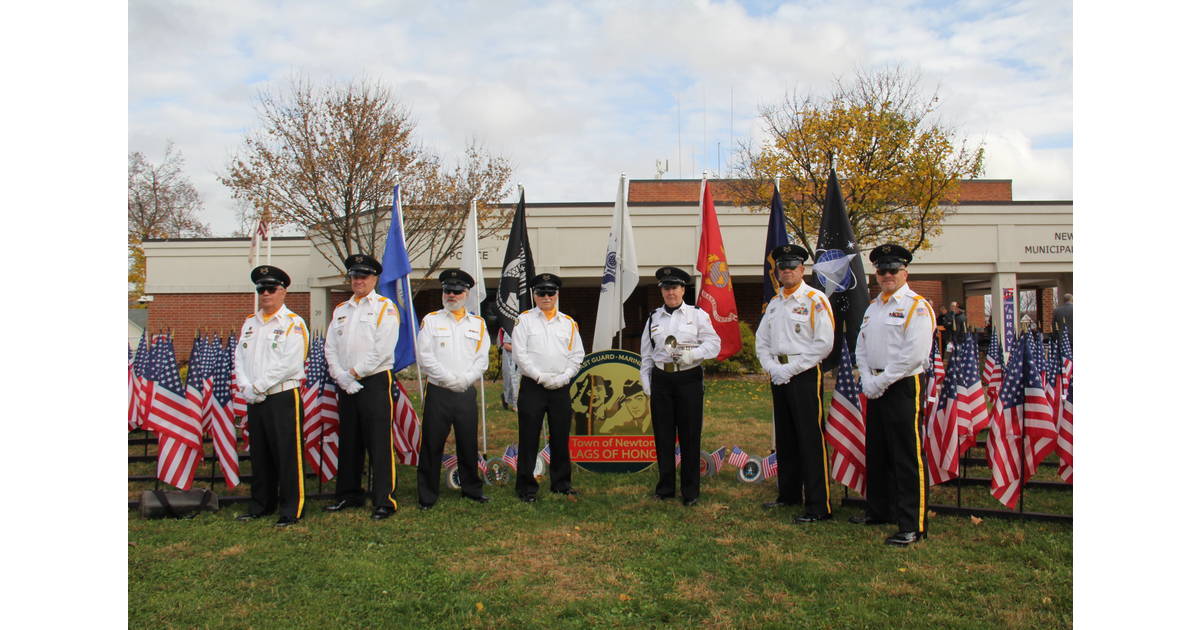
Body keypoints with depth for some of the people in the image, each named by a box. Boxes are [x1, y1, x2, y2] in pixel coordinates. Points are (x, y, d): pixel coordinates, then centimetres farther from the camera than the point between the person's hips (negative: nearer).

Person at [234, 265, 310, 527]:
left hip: (283, 398, -6)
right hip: (254, 400, 7)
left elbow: (289, 364, -15)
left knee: (287, 455, -3)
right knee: (259, 455, 15)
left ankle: (292, 510, 6)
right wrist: (245, 389, -5)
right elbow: (239, 359, 11)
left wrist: (258, 387, -13)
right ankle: (261, 505, 27)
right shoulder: (249, 323, 16)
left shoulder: (293, 324, -5)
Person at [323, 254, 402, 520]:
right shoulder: (340, 310, 17)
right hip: (346, 385, 6)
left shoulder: (385, 308, -2)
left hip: (375, 382, -6)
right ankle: (349, 495, 25)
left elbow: (383, 350, -12)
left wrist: (354, 373, -11)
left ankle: (384, 500, -1)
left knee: (379, 443, -6)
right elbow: (330, 348, 10)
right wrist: (341, 376, -5)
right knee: (348, 443, 14)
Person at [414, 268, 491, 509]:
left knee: (469, 444, 10)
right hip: (438, 392, -2)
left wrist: (464, 380, -10)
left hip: (467, 393, 2)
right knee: (432, 444, 0)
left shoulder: (478, 324, 11)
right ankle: (427, 495, 11)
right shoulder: (430, 320, 5)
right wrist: (449, 379, -12)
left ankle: (472, 488, 25)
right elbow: (424, 357, -4)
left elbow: (482, 360, 5)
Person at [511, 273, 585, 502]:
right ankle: (526, 487, 11)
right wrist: (541, 377, -12)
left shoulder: (569, 323, 11)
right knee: (528, 438, 0)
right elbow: (520, 354, -6)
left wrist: (563, 377, -6)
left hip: (561, 388, 3)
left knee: (561, 437, 10)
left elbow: (577, 355, 8)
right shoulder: (524, 320, 2)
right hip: (532, 387, -3)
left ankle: (561, 483, 24)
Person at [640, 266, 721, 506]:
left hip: (689, 379, -2)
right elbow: (646, 354, 14)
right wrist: (647, 384, 8)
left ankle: (691, 491, 12)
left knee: (690, 437, 1)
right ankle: (665, 487, 18)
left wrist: (691, 354, -18)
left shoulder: (697, 315, 5)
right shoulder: (653, 318, 13)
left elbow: (713, 344, -1)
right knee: (663, 436, 6)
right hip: (661, 379, 3)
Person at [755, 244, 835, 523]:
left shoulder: (815, 300, -7)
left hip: (805, 375, -7)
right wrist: (772, 368, -2)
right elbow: (761, 340, 15)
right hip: (779, 377, 7)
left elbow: (823, 344, -13)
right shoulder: (774, 302, 14)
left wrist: (791, 369, -14)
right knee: (784, 438, 15)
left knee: (811, 441, -6)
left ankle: (818, 506, -1)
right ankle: (789, 494, 28)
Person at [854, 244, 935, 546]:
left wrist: (882, 381, -15)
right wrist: (867, 380, -1)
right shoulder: (873, 307, 15)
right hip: (875, 388, 8)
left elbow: (914, 354, -17)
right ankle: (879, 511, 31)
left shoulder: (917, 306, -8)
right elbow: (861, 347, 14)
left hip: (903, 387, -8)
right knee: (876, 453, 16)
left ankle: (912, 526, 0)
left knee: (906, 458, -6)